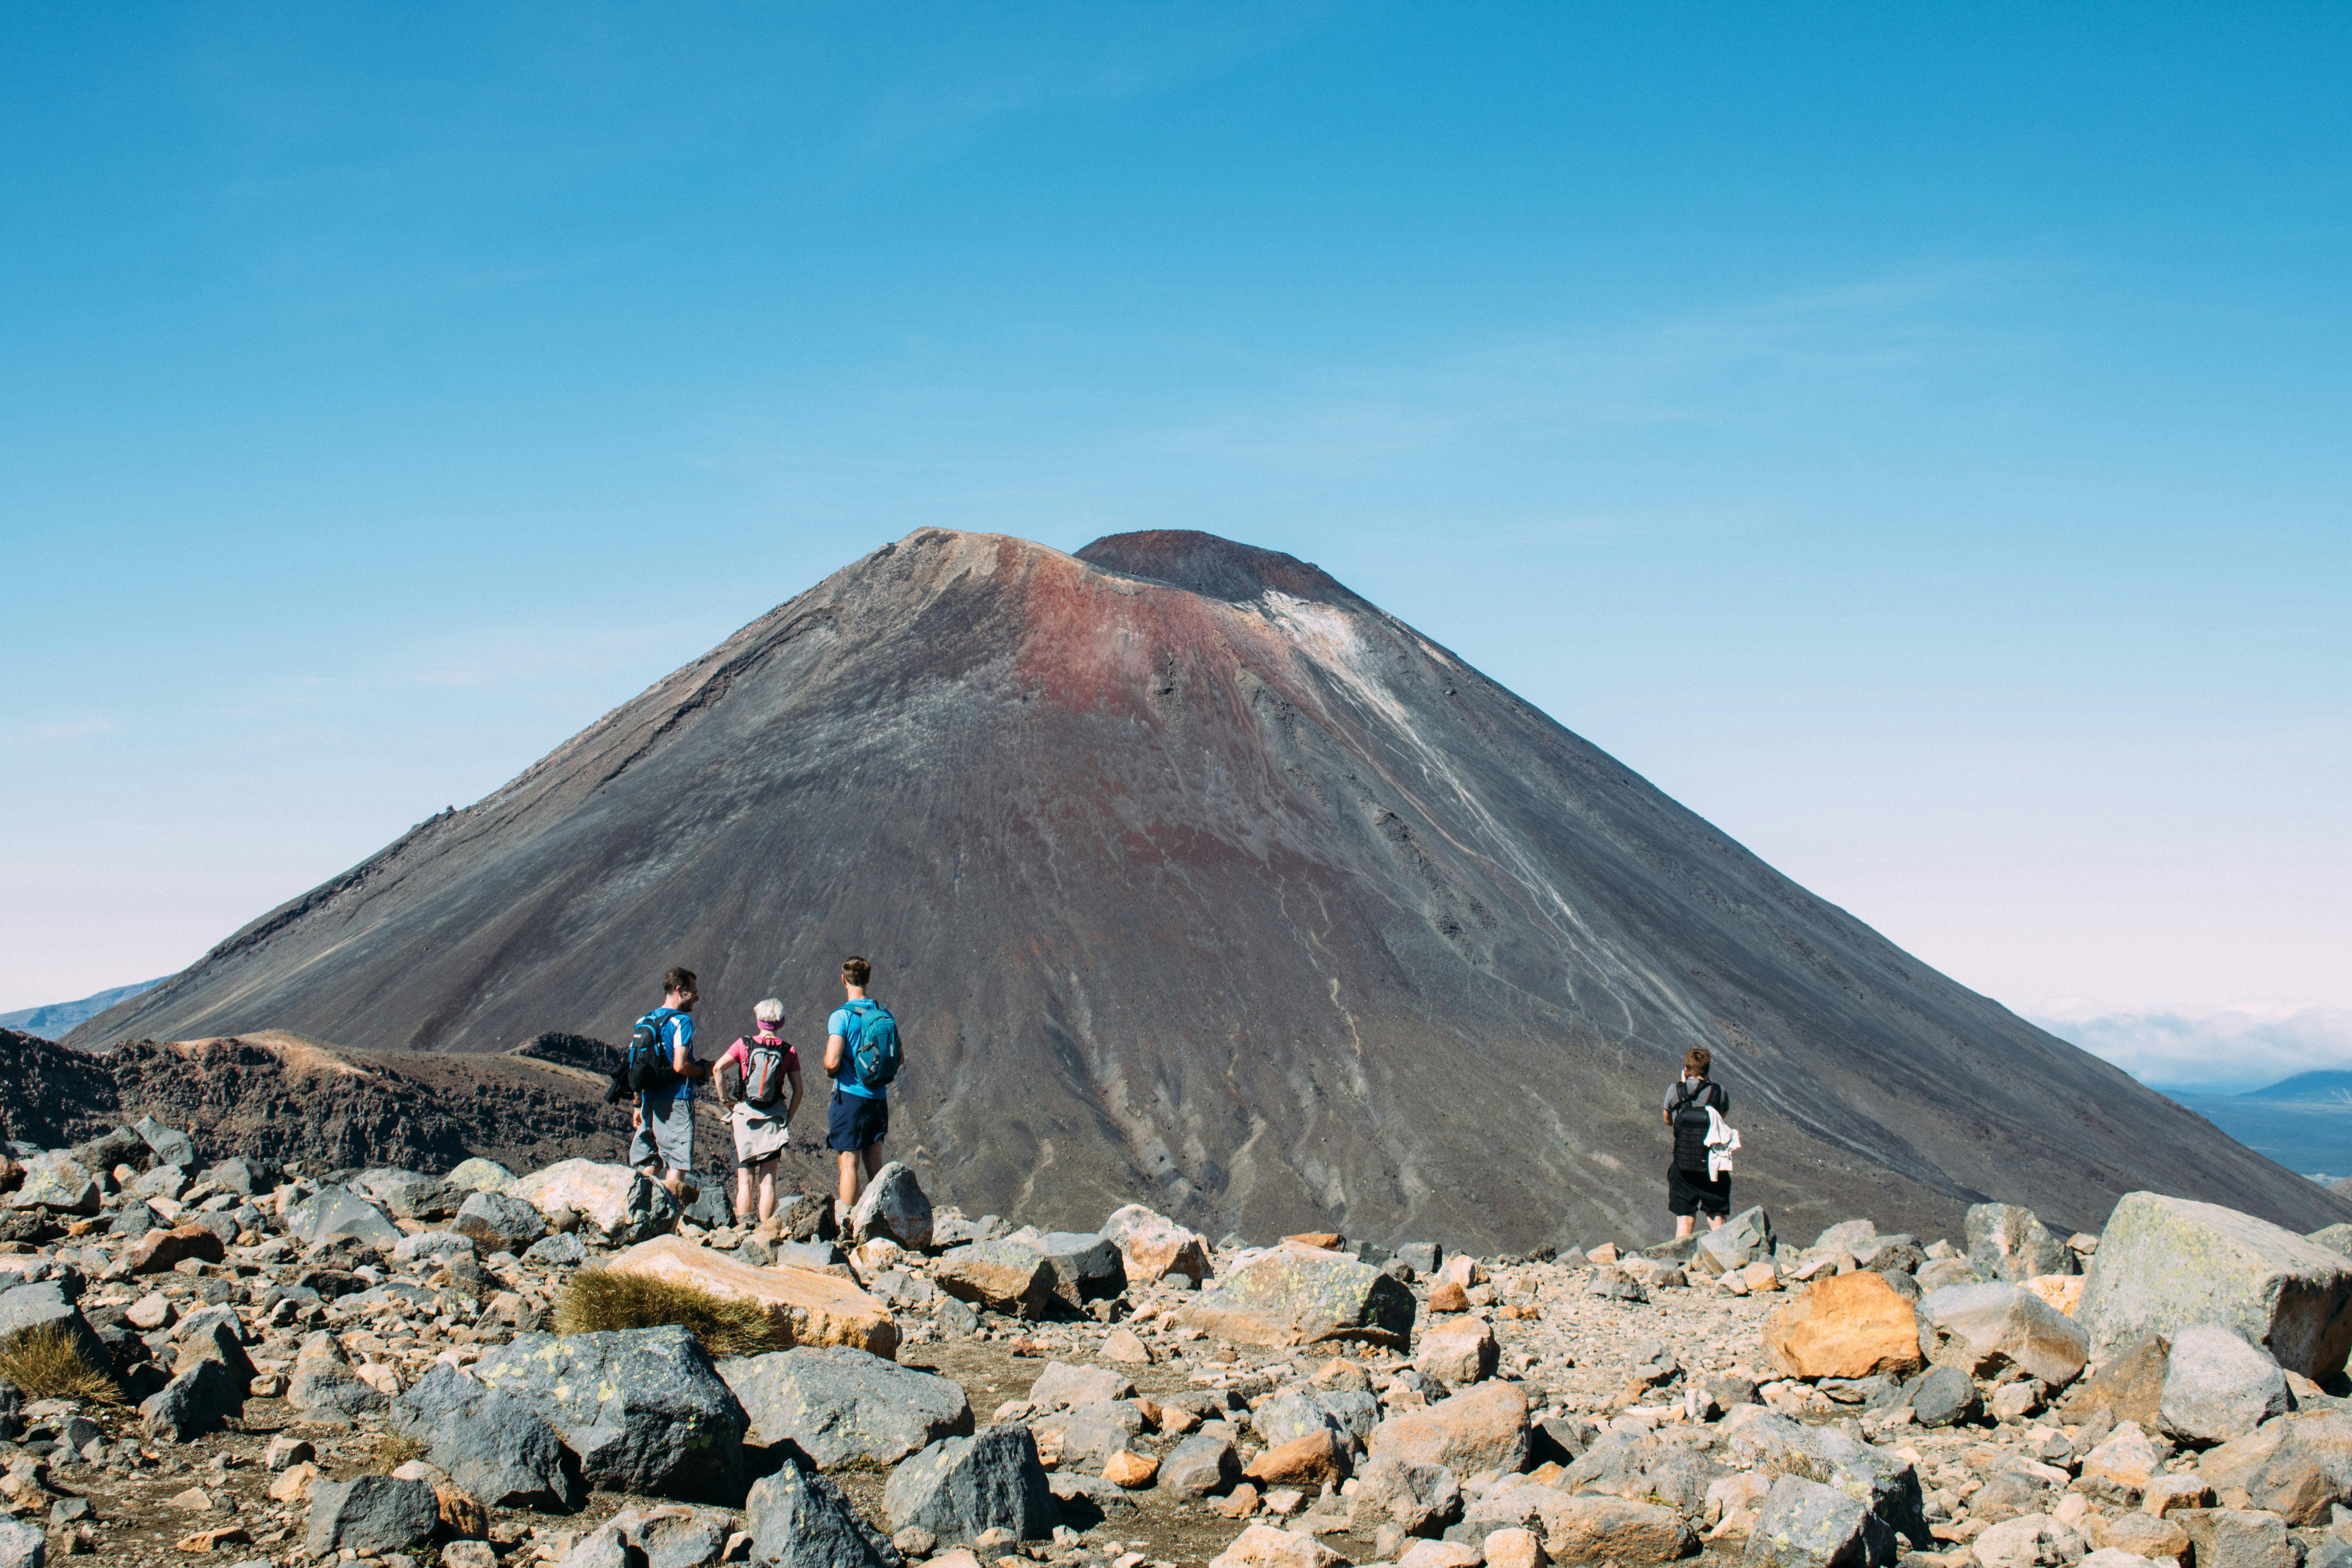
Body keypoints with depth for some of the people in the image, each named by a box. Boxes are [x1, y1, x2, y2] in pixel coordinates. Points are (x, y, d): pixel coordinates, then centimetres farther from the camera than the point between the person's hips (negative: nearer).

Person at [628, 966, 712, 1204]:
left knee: (649, 1169, 11)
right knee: (677, 1167, -6)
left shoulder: (645, 1021, 14)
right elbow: (680, 1066, -18)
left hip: (649, 1102, 7)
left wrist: (638, 1105, 19)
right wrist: (705, 1070, 1)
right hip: (676, 1102, -7)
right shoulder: (682, 1021, -9)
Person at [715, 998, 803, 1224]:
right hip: (773, 1119, 1)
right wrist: (788, 1118, 7)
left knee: (745, 1180, 5)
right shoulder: (788, 1051, 2)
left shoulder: (745, 1044, -1)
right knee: (768, 1180, 3)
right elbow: (798, 1090, -1)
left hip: (744, 1114, -1)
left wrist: (724, 1100, -4)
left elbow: (717, 1069, -12)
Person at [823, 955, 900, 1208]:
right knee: (875, 1165, 12)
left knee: (850, 1165, -3)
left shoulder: (841, 1016, -11)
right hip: (879, 1097, 5)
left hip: (850, 1096, -5)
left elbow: (833, 1062, -18)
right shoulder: (885, 1014, 6)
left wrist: (829, 1070, 3)